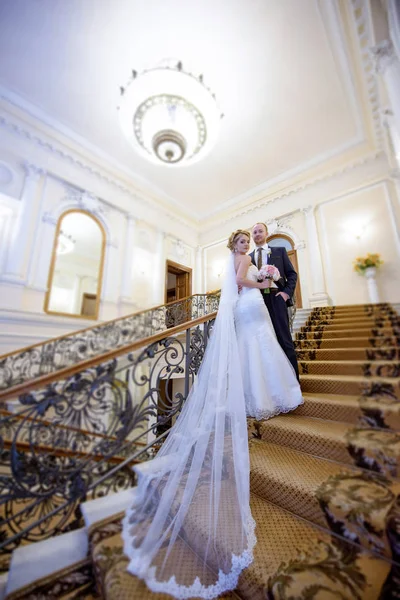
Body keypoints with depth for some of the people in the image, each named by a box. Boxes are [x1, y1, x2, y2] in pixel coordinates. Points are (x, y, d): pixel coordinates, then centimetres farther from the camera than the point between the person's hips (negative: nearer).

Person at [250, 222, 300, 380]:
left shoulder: (279, 251, 13)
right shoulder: (248, 257, 15)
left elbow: (292, 273, 9)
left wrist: (287, 292, -5)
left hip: (276, 299, -1)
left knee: (285, 340, -1)